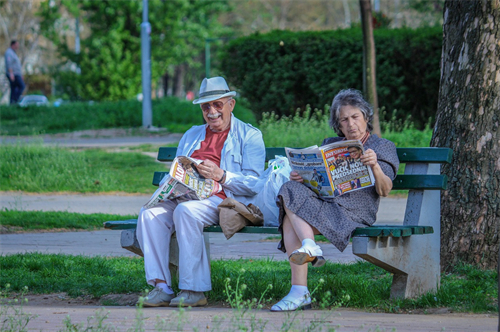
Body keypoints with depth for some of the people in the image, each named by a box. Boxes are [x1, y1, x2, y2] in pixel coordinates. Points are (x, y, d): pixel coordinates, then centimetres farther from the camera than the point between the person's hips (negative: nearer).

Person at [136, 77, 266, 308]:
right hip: (185, 197, 6)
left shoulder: (249, 136, 10)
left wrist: (221, 176, -18)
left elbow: (254, 183, -3)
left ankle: (193, 290, -33)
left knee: (186, 211, -36)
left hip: (222, 200, -6)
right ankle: (161, 286, -28)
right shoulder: (191, 136, 29)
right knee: (150, 213, -24)